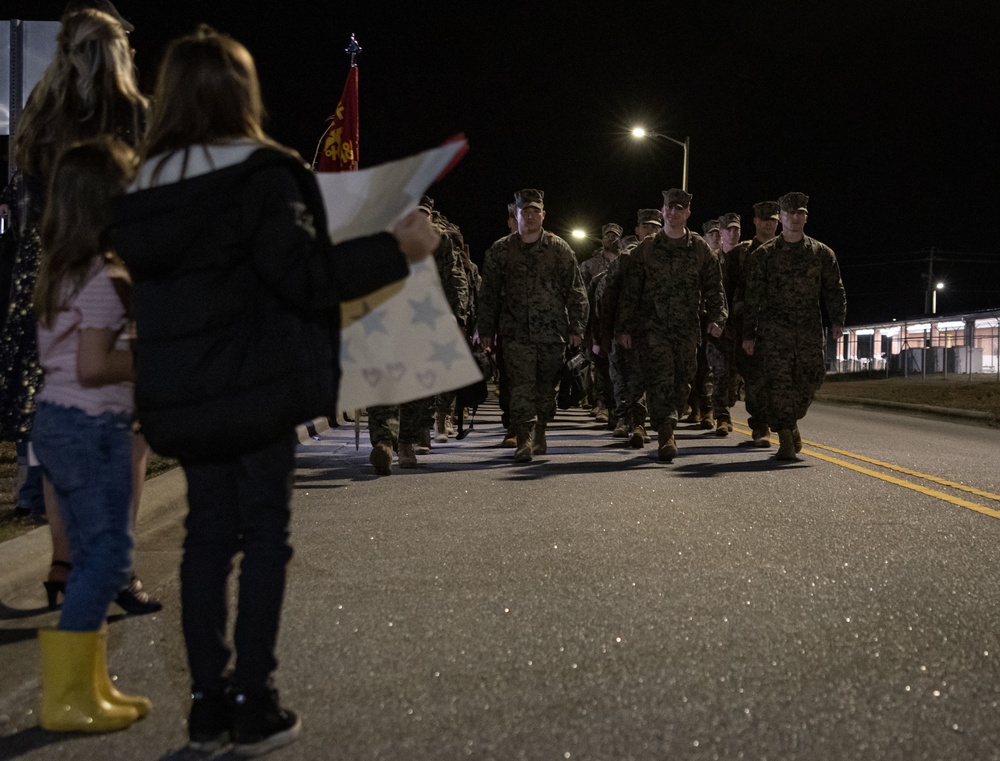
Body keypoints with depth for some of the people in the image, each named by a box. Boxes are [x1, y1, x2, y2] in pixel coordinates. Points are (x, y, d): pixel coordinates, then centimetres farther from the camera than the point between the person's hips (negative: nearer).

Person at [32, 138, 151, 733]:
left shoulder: (60, 271, 12)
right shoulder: (104, 278, -16)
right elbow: (94, 367, -21)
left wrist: (138, 344, 11)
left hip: (56, 421, 9)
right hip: (93, 427, -9)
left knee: (93, 557, 15)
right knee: (108, 556, -2)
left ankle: (87, 686, 22)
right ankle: (66, 698, 3)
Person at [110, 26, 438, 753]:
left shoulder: (146, 188, 10)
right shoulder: (258, 171, -11)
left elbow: (162, 282, 15)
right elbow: (303, 277, -16)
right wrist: (398, 248, -12)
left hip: (182, 394, 6)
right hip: (255, 385, -6)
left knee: (208, 534, 11)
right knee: (263, 534, 2)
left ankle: (209, 701, 15)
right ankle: (253, 704, 5)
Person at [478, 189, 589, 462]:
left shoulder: (559, 249, 7)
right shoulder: (501, 250, 7)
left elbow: (576, 291, 7)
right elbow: (488, 293, 10)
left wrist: (576, 328, 1)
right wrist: (486, 330, 6)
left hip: (552, 332, 1)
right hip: (516, 332, -1)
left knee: (546, 388, 9)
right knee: (521, 388, -11)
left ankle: (539, 433, 27)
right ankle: (523, 441, -12)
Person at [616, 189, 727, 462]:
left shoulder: (700, 248, 8)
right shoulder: (646, 248, 6)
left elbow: (714, 286, 9)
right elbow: (630, 291, 6)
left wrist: (717, 317, -5)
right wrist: (624, 327, 1)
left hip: (687, 327, 2)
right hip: (653, 325, -2)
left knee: (682, 382, 7)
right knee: (660, 378, -14)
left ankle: (666, 428, 24)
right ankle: (666, 435, -17)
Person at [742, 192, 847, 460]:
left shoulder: (822, 253, 10)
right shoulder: (764, 254, 5)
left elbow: (834, 289, 11)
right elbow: (752, 296, 4)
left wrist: (837, 320, -5)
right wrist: (748, 334, 0)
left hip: (810, 330, 2)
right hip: (774, 330, -2)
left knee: (811, 379, 1)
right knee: (778, 382, -9)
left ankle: (791, 421, 27)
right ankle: (786, 439, -3)